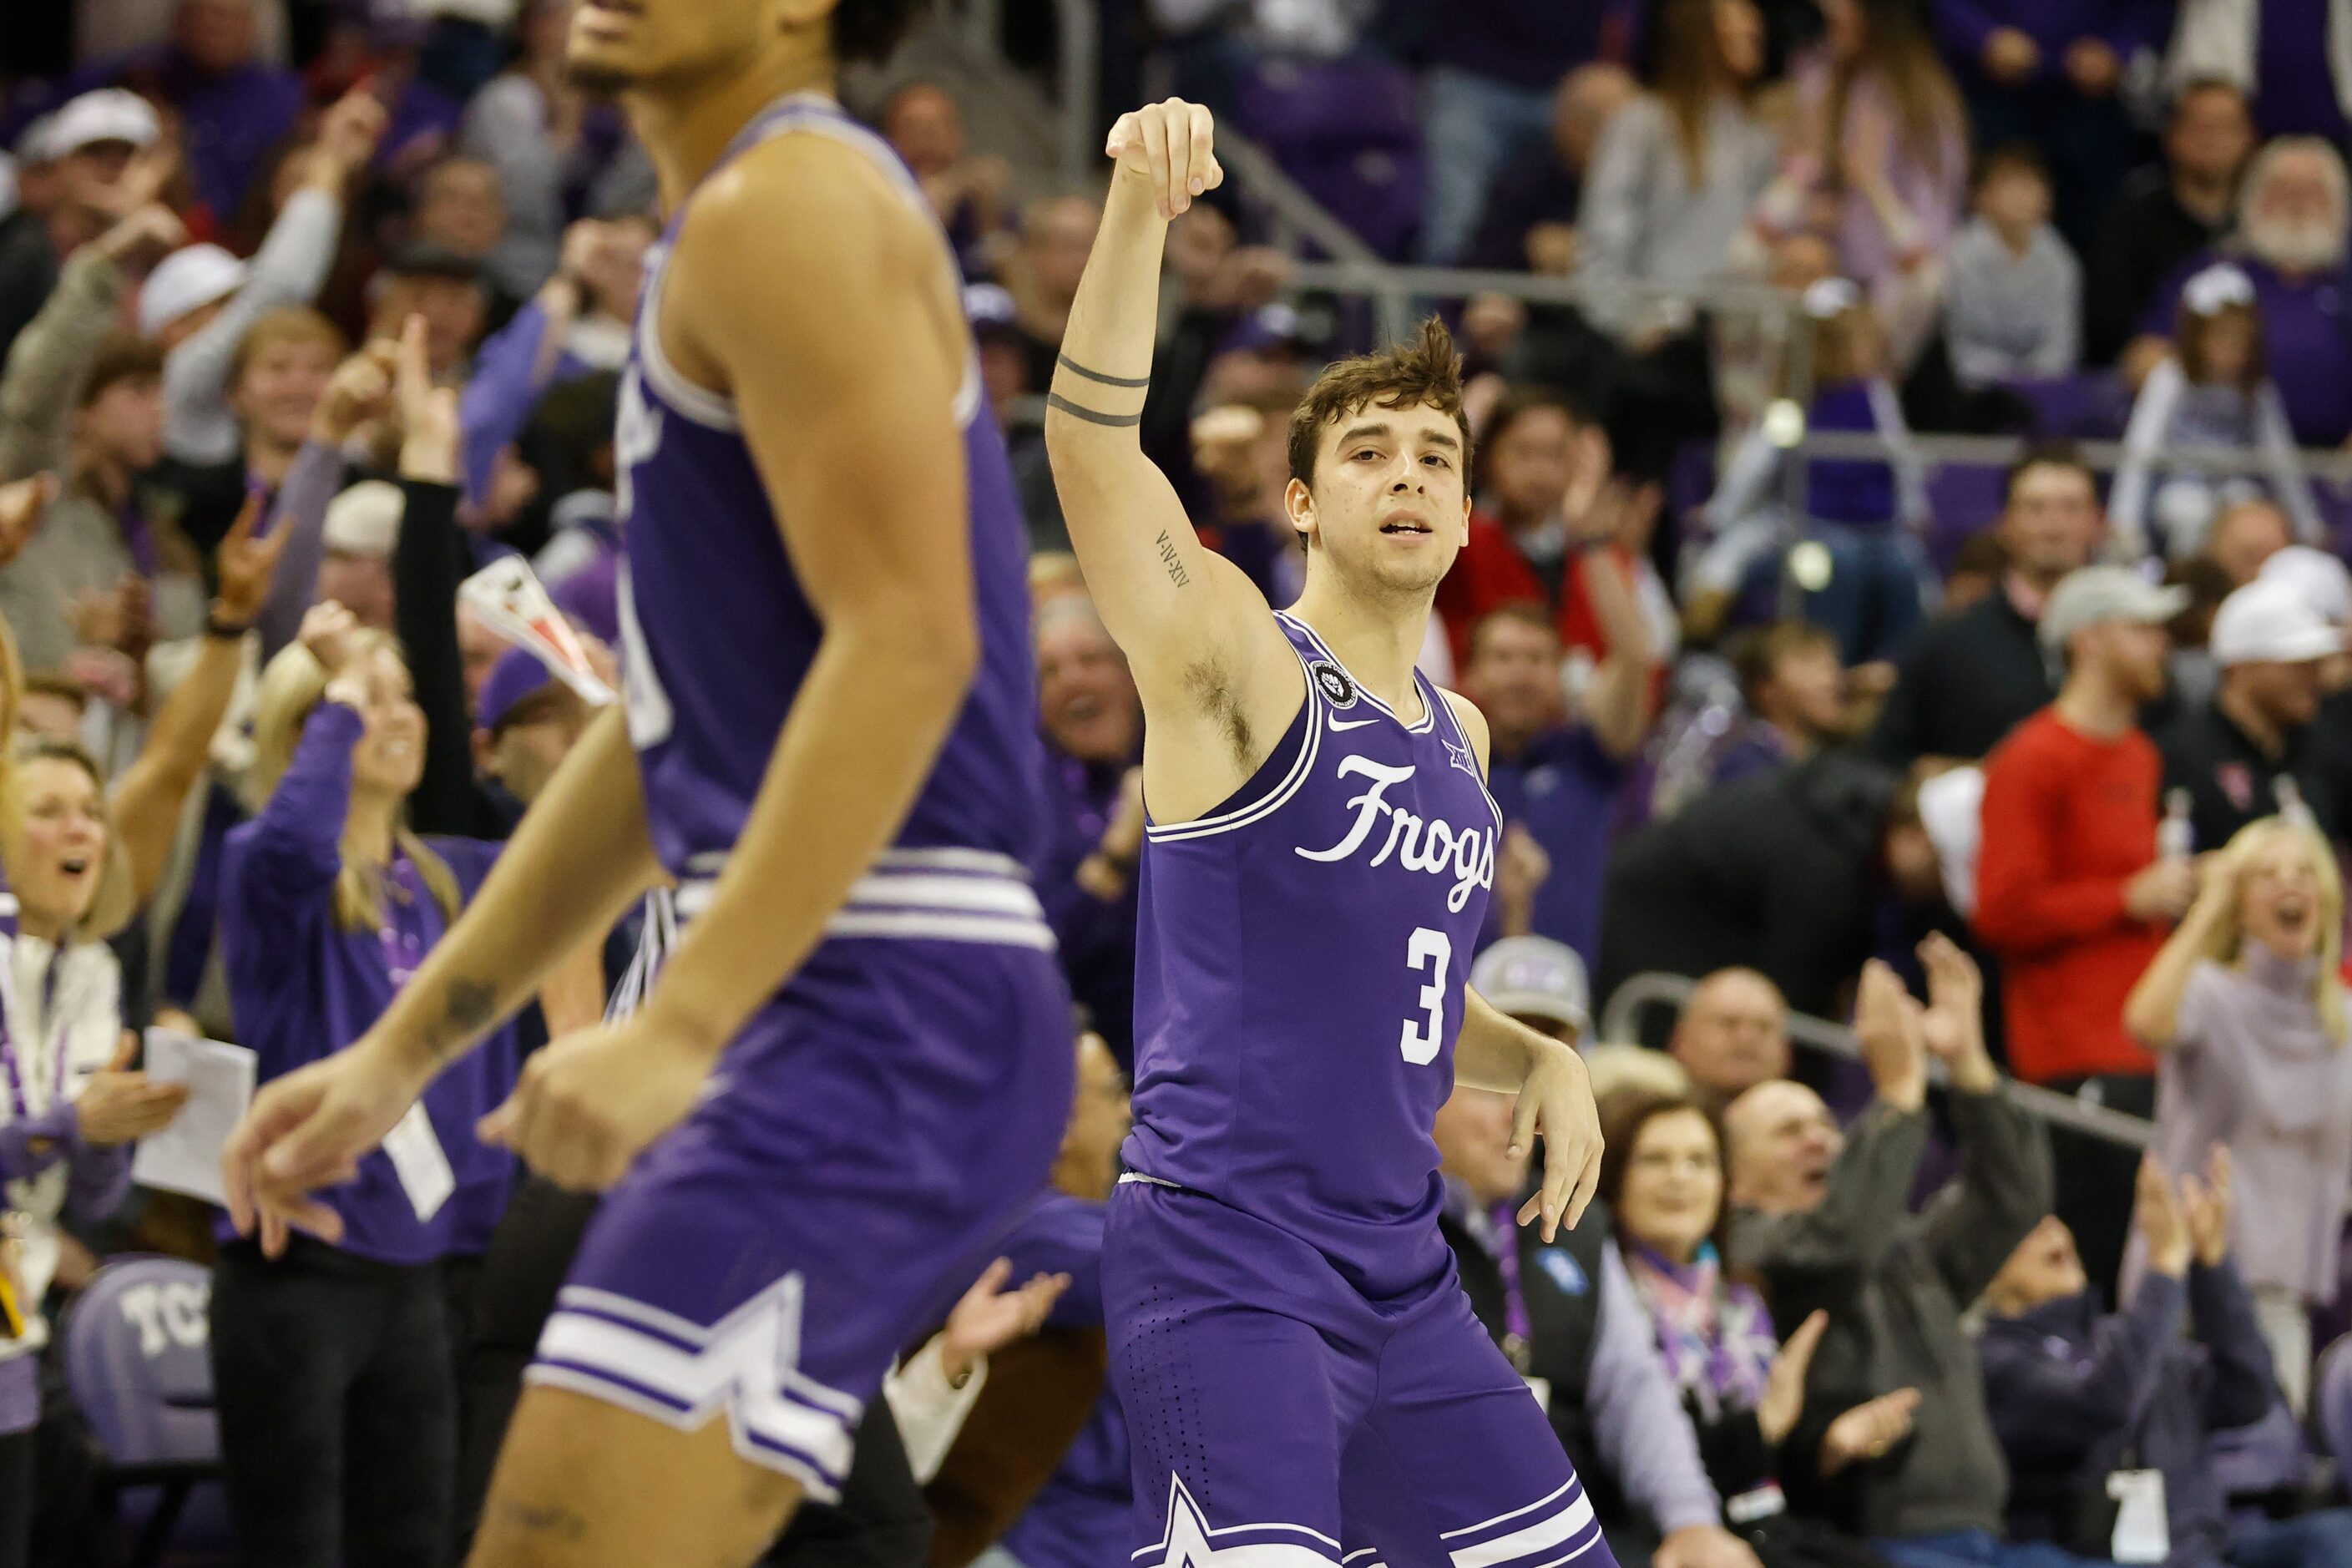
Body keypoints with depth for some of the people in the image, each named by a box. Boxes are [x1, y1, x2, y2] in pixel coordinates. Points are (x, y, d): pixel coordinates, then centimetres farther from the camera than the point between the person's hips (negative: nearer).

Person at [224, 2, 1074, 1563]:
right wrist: (399, 1054, 24)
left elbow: (905, 642, -20)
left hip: (875, 1021, -10)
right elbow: (665, 734, 26)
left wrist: (678, 1027, -25)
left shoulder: (790, 206, -9)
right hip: (847, 1013, 10)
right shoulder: (737, 227, 23)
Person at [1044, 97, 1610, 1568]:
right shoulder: (1237, 663, -5)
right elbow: (1092, 441, -22)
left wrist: (1541, 1061, 10)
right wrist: (1140, 209, -35)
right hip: (1223, 1264, -8)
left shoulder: (1460, 735, 16)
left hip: (1401, 1269, 8)